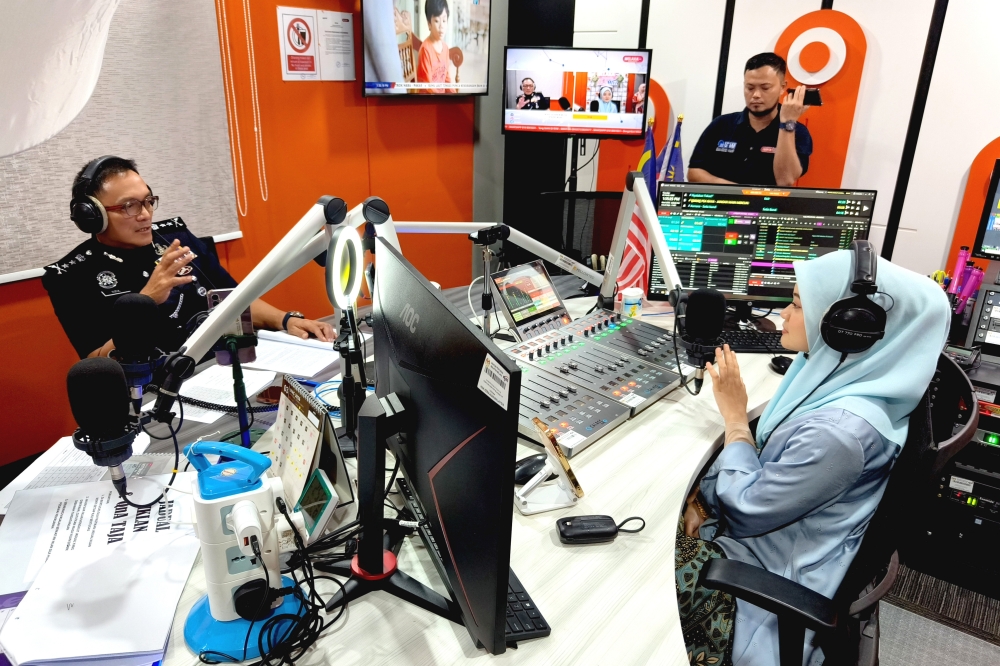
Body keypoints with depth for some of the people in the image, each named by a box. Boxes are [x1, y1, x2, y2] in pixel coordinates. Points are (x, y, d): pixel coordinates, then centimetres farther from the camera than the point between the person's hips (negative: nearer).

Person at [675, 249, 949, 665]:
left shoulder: (841, 429, -33)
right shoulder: (831, 373, -4)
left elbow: (746, 510, -23)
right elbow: (769, 459, 8)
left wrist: (734, 415, -15)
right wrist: (701, 497, -3)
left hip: (767, 578, -8)